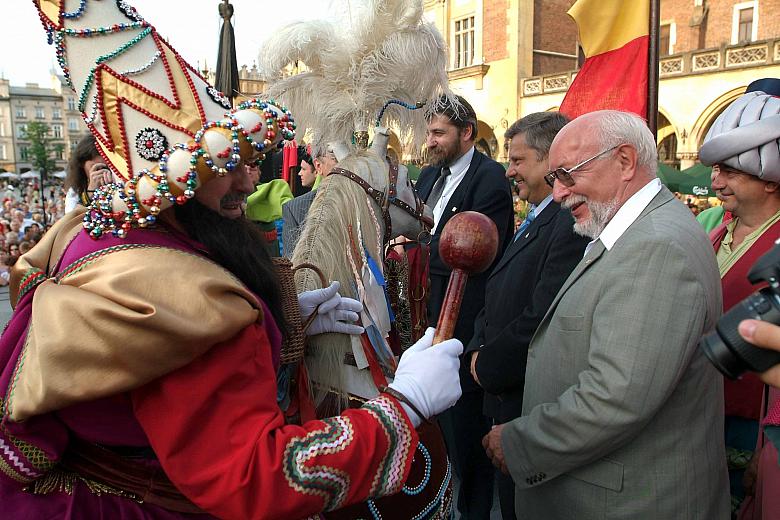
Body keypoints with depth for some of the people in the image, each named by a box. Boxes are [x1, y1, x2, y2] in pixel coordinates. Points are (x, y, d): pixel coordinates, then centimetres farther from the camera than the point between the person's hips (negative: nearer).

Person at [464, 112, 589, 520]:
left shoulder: (571, 224, -23)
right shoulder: (536, 220, 11)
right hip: (506, 397, 9)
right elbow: (498, 298, 14)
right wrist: (478, 349, 0)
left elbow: (540, 322, -28)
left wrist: (488, 367, -13)